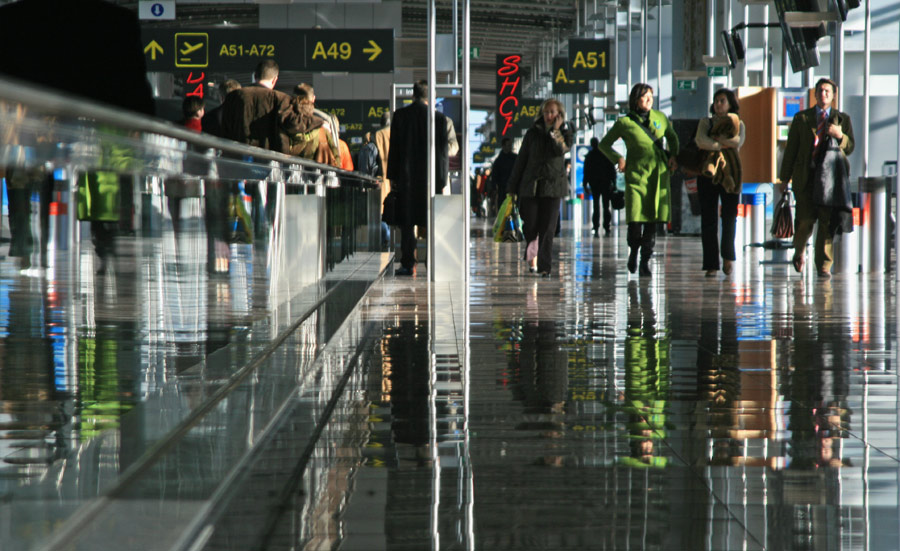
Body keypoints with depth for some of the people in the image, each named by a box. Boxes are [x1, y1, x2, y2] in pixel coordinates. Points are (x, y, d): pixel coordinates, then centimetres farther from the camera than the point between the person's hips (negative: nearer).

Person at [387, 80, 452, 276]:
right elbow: (444, 150, 0)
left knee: (407, 223, 3)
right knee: (432, 223, 6)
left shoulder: (400, 115, -1)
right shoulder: (439, 118, -2)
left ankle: (408, 264, -1)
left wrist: (392, 176, 6)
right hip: (431, 177, 0)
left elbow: (394, 147, 1)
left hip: (406, 177, 0)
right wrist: (442, 179, 6)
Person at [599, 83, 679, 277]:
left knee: (653, 220, -1)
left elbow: (672, 137, 27)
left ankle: (645, 261, 7)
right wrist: (618, 159, -4)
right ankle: (634, 251, 16)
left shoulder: (660, 117, 10)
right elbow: (604, 144, 9)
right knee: (635, 219, -11)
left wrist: (673, 155, 11)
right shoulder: (624, 123, 1)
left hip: (659, 174, 3)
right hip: (637, 173, -3)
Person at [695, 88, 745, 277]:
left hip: (730, 173, 0)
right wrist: (724, 145, -10)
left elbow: (738, 142, -9)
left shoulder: (737, 124, 13)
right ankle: (711, 265, -3)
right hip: (708, 174, 0)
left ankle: (728, 257, 15)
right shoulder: (706, 122, 11)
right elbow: (701, 141, -10)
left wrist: (715, 139, -8)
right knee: (708, 220, -4)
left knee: (729, 217, -5)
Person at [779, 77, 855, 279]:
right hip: (805, 177, 0)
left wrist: (840, 136, -12)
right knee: (806, 220, -7)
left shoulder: (842, 119, 13)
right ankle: (799, 253, 21)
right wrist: (784, 178, 6)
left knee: (827, 222, -5)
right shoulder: (801, 118, 12)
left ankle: (824, 266, 0)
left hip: (830, 176, 0)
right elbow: (791, 149, 11)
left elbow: (850, 148, 10)